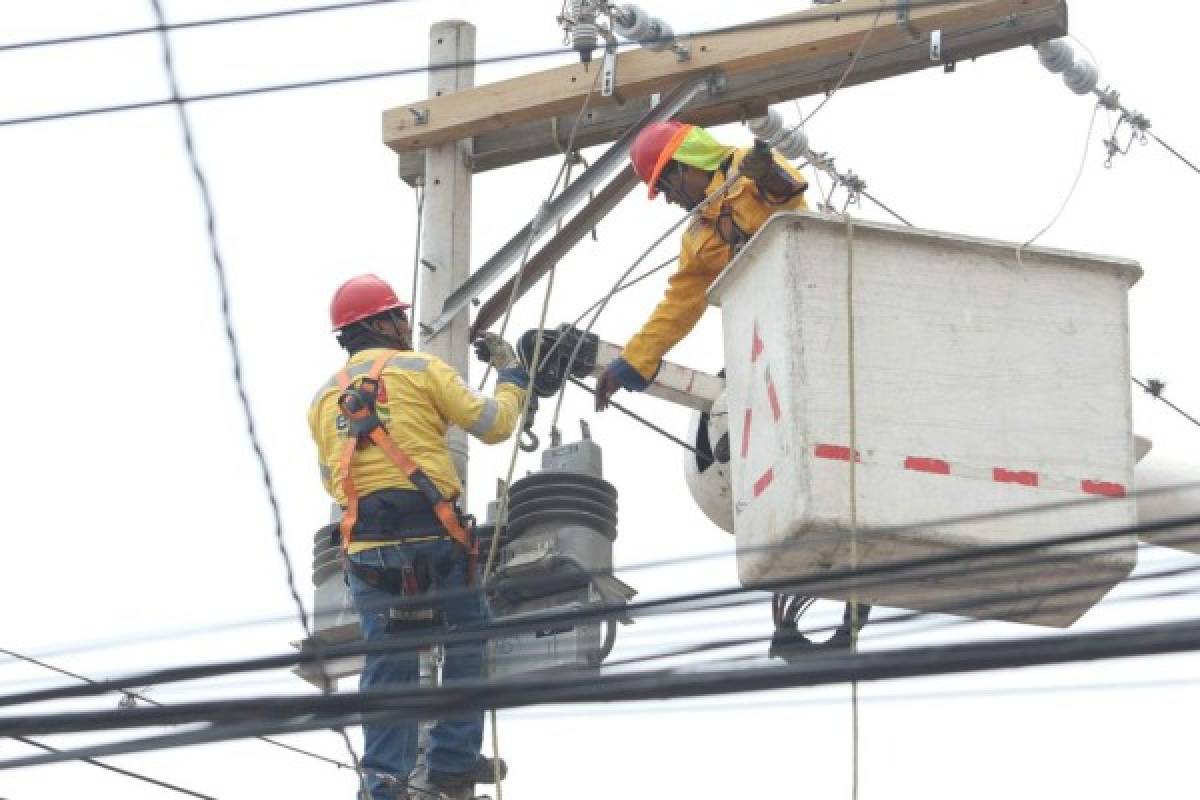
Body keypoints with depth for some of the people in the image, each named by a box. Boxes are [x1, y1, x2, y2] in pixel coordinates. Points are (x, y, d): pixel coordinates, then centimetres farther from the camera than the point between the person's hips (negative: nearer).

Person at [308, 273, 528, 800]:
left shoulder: (324, 398, 18)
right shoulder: (420, 368, 3)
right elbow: (493, 425, 3)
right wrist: (510, 375, 20)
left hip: (365, 546, 4)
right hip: (432, 535, -4)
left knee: (388, 664, 6)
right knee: (467, 644, 11)